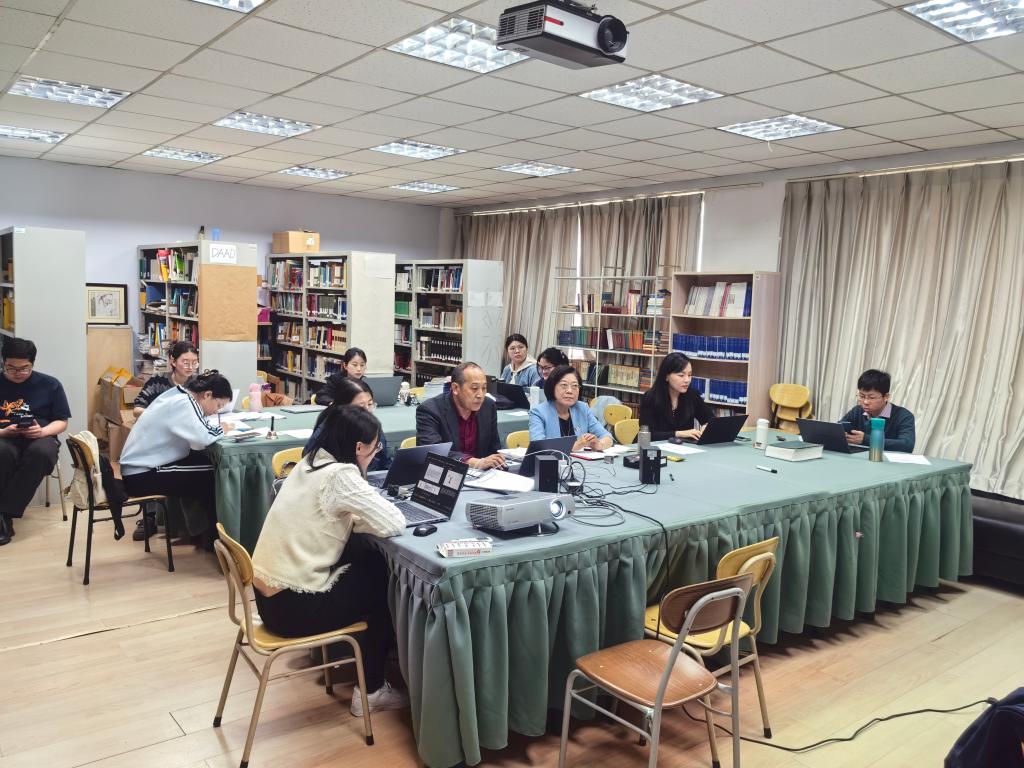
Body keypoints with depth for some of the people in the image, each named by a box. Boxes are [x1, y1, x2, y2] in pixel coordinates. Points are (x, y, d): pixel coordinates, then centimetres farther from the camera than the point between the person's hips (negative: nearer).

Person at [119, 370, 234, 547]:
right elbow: (203, 437, -32)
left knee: (207, 462, 3)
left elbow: (195, 430, 13)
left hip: (140, 464, 10)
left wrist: (216, 427, -5)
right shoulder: (182, 403, -22)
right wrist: (221, 429, -12)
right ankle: (213, 535, 10)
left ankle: (199, 528, 12)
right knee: (211, 476, -7)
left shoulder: (178, 394, 7)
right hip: (141, 476, -10)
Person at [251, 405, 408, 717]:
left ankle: (355, 655, 31)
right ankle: (371, 690, 22)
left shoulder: (308, 463, 6)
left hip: (268, 593, 8)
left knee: (373, 561, 17)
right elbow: (394, 524, -21)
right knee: (386, 582, 11)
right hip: (293, 606, -8)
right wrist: (372, 503, -1)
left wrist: (363, 513, -1)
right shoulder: (340, 476, -21)